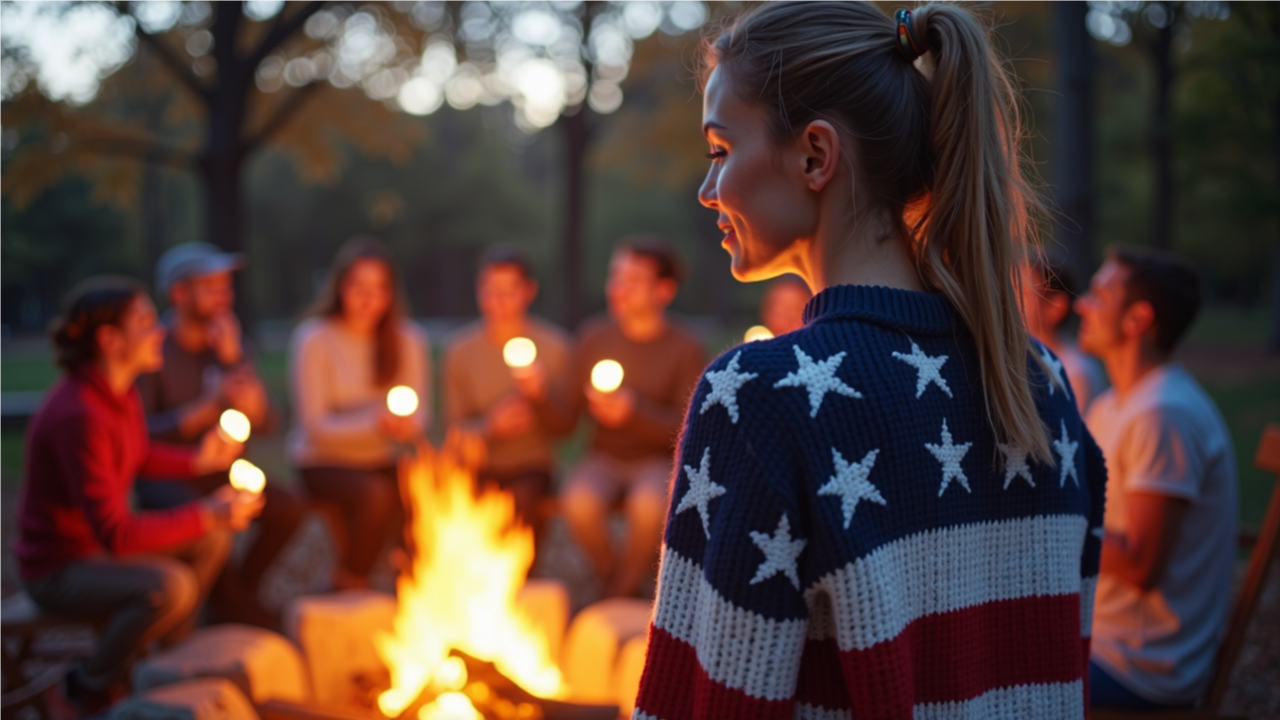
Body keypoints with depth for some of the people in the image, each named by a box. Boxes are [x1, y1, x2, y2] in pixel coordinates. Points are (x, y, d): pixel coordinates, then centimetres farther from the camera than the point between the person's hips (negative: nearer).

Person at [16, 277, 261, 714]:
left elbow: (139, 457, 19)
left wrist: (197, 460, 1)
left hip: (98, 544, 10)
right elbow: (116, 534, -30)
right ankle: (92, 688, -5)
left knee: (213, 540, 11)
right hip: (58, 568, -10)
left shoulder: (119, 391, -1)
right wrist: (206, 514, -27)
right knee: (168, 586, -31)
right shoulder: (78, 415, -30)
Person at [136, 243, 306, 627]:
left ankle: (232, 601, 0)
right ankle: (246, 614, -11)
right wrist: (211, 407, -26)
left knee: (290, 507, -18)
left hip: (216, 475, 5)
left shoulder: (232, 346, 6)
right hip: (163, 477, -5)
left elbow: (265, 424, -4)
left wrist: (233, 360, -15)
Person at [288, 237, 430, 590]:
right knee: (375, 494, -34)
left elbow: (419, 413, 2)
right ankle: (350, 585, -8)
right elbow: (315, 425, -12)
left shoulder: (408, 340, 4)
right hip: (323, 463, -4)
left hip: (380, 461, 4)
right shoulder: (314, 339, -9)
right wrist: (374, 422, -29)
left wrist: (408, 425, -24)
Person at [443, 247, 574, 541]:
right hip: (478, 467, 1)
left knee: (522, 498, -31)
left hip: (531, 465, -1)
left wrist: (540, 397, -22)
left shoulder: (555, 346, -2)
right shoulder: (460, 349, 1)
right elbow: (454, 426, 2)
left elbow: (565, 426, -1)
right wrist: (490, 426, -19)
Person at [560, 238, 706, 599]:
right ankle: (613, 580, -2)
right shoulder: (595, 336, 4)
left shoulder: (686, 349, -5)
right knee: (578, 500, -31)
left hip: (658, 460, -2)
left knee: (649, 503, -35)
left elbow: (689, 430, -10)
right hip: (604, 457, 2)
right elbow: (570, 406, 7)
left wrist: (635, 412, -23)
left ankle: (621, 593, -7)